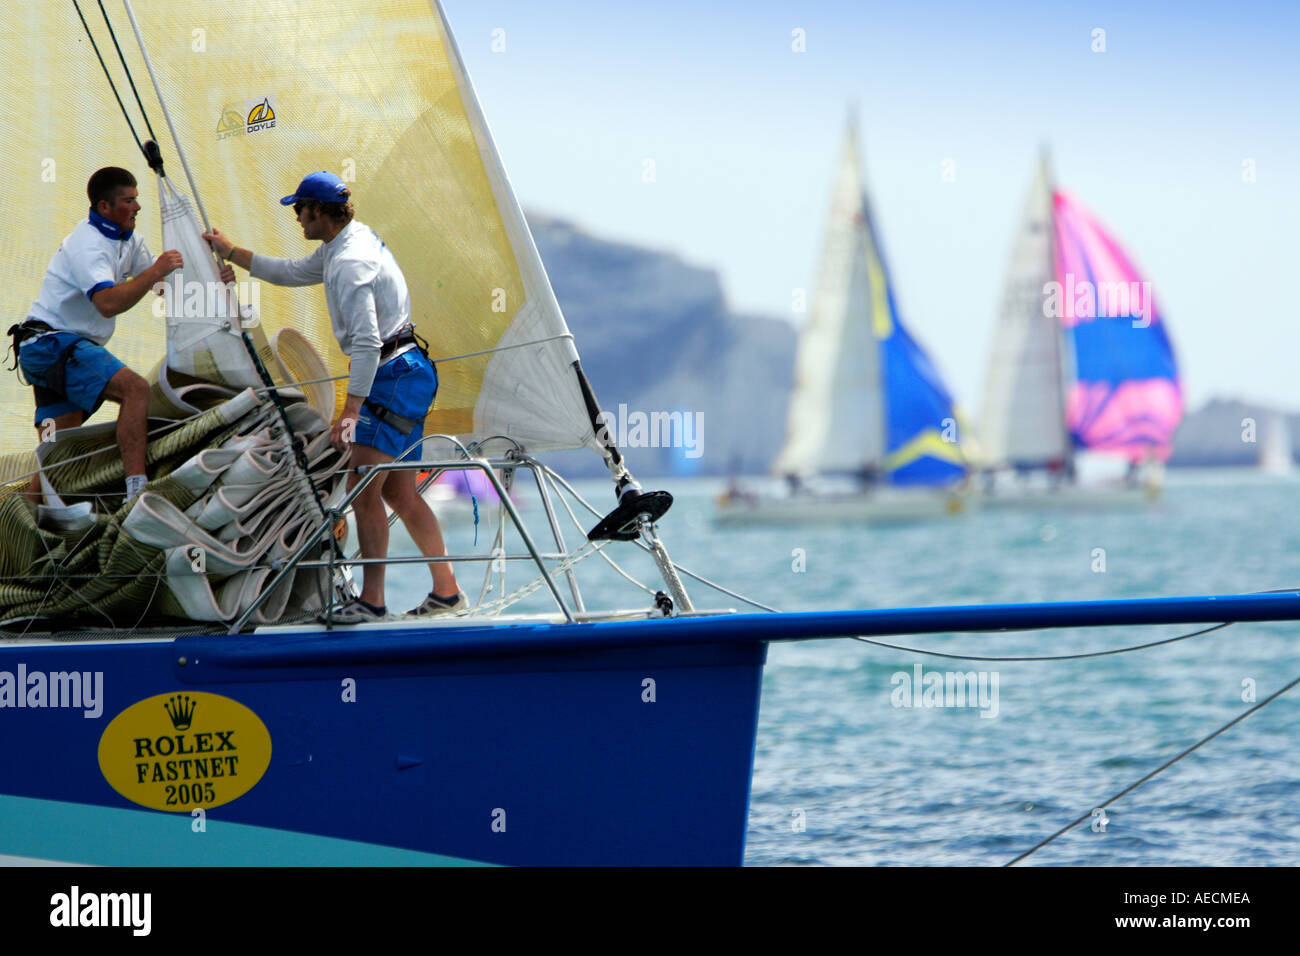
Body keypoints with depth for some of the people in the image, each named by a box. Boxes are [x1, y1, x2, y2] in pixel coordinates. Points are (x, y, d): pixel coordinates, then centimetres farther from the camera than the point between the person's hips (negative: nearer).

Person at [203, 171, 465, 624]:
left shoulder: (349, 262, -19)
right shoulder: (351, 240, 13)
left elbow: (367, 341, -26)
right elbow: (293, 273, 29)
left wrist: (351, 411, -28)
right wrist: (230, 252, 31)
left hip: (394, 377, -10)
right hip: (404, 374, 10)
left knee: (364, 490, -10)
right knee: (397, 492, 11)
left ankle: (371, 601, -10)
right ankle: (446, 591, 13)